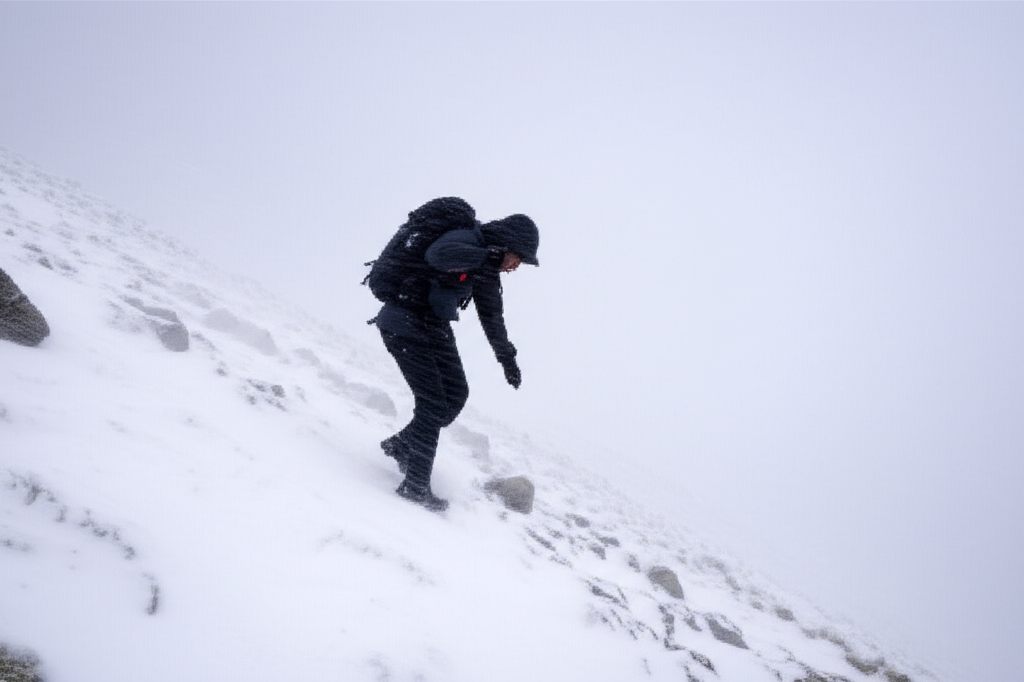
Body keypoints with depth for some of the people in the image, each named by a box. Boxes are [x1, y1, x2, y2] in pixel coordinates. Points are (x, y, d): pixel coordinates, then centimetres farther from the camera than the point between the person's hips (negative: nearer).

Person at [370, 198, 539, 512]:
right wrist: (488, 257, -49)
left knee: (456, 394, 7)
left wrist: (506, 357, 30)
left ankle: (401, 445, 24)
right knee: (434, 403, -10)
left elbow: (491, 315, 22)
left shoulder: (486, 266, 8)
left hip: (435, 329, 9)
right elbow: (438, 254, -45)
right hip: (404, 326, -9)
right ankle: (415, 486, 2)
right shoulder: (465, 238, -20)